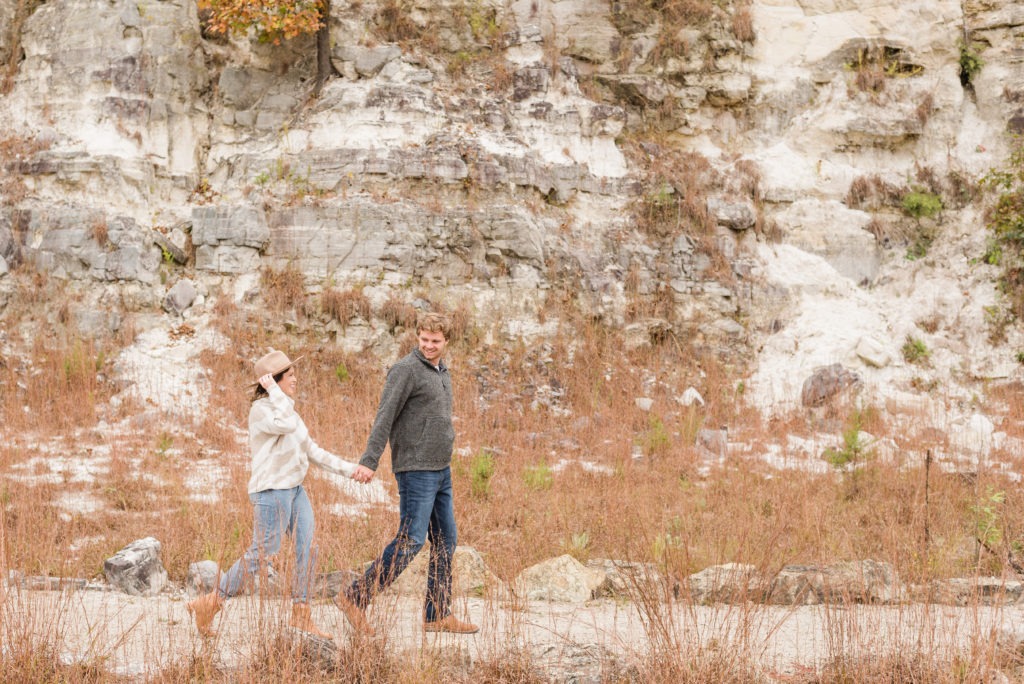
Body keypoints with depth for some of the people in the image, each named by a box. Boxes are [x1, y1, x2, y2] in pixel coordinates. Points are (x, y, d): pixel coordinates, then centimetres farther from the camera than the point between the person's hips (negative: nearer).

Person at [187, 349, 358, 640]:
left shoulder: (286, 409, 16)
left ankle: (301, 615, 7)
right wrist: (275, 391, -19)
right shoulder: (260, 409, -11)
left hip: (294, 489, 9)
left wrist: (348, 469, 16)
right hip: (271, 491, -9)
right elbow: (286, 425, -30)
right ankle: (209, 604, 2)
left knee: (306, 548, 1)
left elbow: (311, 450, 20)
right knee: (262, 553, -7)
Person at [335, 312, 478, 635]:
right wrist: (369, 461, -26)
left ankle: (438, 615, 16)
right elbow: (384, 417, -18)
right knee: (411, 541, -13)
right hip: (416, 471, -9)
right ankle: (355, 598, -10)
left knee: (445, 541, 10)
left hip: (441, 470, 9)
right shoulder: (406, 370, -11)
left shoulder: (442, 372, 15)